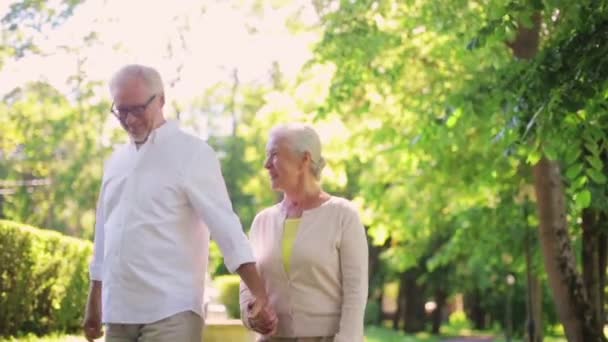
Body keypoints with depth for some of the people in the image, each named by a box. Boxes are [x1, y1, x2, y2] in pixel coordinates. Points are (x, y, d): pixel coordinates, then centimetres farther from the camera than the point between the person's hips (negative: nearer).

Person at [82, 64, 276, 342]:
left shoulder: (192, 153, -4)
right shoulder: (115, 161, 15)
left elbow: (225, 226, -12)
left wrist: (260, 295, -21)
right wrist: (93, 304, 20)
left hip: (170, 313, -6)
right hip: (118, 314, 6)